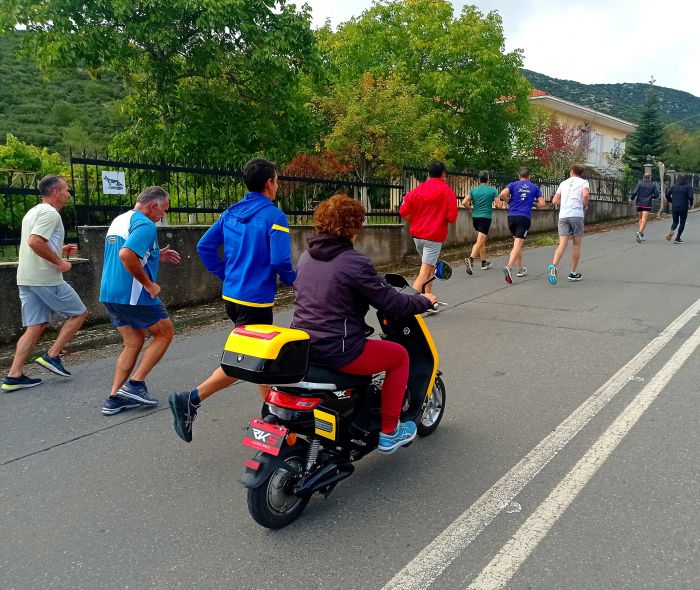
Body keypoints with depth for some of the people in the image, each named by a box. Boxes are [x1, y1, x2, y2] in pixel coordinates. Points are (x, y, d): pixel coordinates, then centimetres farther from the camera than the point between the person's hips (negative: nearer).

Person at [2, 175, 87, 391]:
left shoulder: (33, 212, 20)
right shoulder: (50, 213, -12)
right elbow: (35, 242, -26)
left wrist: (60, 250, 20)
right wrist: (59, 262, -18)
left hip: (26, 279, 9)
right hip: (46, 278, -9)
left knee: (36, 326, 9)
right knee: (78, 313, 6)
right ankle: (52, 355, 4)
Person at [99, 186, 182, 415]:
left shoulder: (119, 220, 16)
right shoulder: (145, 225, -15)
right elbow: (126, 254, -31)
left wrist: (156, 256, 20)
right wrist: (149, 285, -21)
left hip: (110, 294, 9)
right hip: (133, 295, -9)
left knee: (133, 342, 17)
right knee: (165, 333, 9)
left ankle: (115, 398, 13)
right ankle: (135, 384, 5)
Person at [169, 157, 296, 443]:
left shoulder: (231, 212, 9)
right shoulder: (274, 216, -13)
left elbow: (204, 246, 8)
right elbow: (280, 260, -21)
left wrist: (226, 275, 15)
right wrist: (292, 279, -1)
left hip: (231, 296, 8)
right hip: (256, 301, -8)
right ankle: (190, 400, -10)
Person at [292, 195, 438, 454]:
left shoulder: (305, 257, 7)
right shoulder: (355, 261, -15)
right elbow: (392, 304, -12)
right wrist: (425, 301, 7)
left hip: (302, 348, 8)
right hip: (338, 352, -8)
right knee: (399, 355, 12)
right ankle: (388, 432, 16)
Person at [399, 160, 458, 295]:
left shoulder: (418, 189, 4)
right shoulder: (448, 192, -6)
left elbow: (403, 211, 0)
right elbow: (452, 218, -11)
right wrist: (441, 218, 10)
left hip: (417, 235, 6)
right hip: (434, 237, -5)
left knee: (430, 266, 23)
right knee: (424, 273, -8)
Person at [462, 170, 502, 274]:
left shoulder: (473, 190, 4)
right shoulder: (492, 190, -4)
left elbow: (464, 202, -5)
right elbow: (499, 205, -6)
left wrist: (471, 207, 14)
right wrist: (500, 200, 17)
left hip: (475, 217, 5)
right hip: (486, 218, -5)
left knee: (482, 240, 19)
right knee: (480, 242, -11)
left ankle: (484, 262, 26)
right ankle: (470, 259, -32)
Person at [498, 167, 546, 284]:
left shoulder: (513, 185, 8)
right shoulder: (535, 187, 10)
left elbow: (502, 195, -9)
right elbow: (541, 204, 6)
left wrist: (509, 201, 10)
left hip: (512, 216, 2)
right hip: (525, 217, -2)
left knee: (517, 243, 18)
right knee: (518, 245, -10)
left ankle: (520, 269, 25)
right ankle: (509, 267, -31)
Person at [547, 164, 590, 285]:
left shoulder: (564, 183, 20)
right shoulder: (584, 182, 8)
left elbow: (554, 200, 15)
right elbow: (585, 194, -12)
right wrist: (585, 205, 6)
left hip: (563, 215, 3)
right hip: (577, 215, -3)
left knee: (563, 244, -5)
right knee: (576, 244, 9)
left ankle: (553, 266, -29)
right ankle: (573, 273, 14)